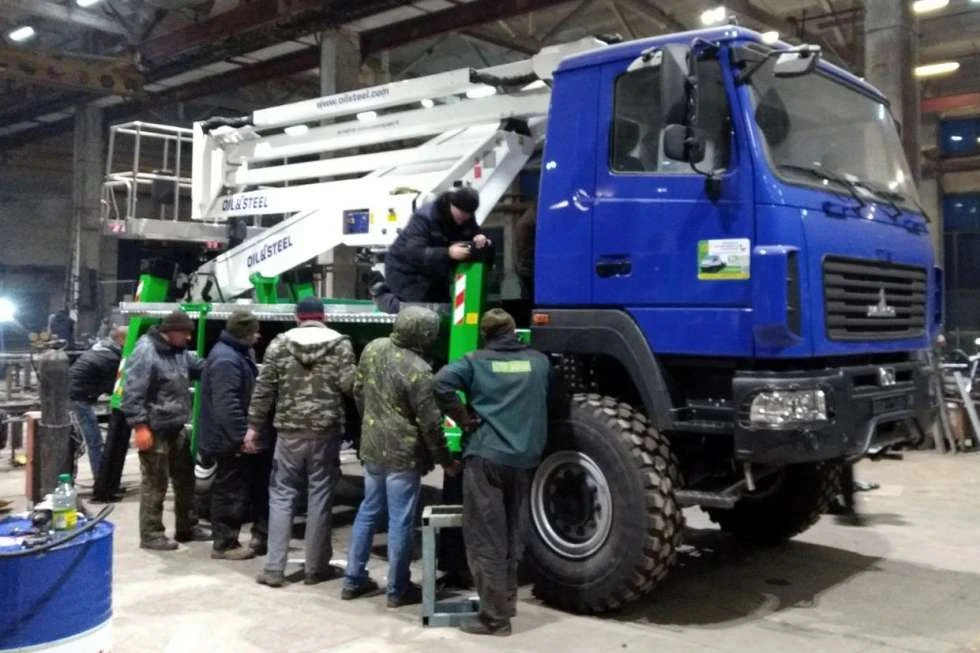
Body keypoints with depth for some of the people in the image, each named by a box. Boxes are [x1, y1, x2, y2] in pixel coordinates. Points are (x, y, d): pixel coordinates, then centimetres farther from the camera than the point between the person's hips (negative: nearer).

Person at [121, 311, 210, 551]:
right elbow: (132, 393, -20)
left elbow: (201, 367, 24)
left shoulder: (180, 352, 11)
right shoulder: (146, 352, -17)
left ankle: (187, 527, 29)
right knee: (155, 484, 0)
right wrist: (140, 425, -22)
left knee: (185, 479, 16)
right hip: (155, 430, -10)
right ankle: (151, 534, 11)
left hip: (177, 428, 10)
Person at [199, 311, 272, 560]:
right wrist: (241, 437, -27)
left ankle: (261, 536, 25)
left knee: (256, 486, 16)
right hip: (230, 441, -11)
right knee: (231, 492, -2)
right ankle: (225, 544, 8)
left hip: (236, 438, 11)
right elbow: (227, 406, -29)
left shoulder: (238, 354, 14)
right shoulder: (226, 360, -22)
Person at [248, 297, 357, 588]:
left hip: (289, 431, 1)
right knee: (319, 496, 7)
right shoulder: (340, 343, 0)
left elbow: (264, 389, 3)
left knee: (281, 495, 9)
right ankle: (316, 568, 14)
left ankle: (274, 569, 7)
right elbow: (349, 384, -8)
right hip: (326, 432, -1)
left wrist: (253, 427, 8)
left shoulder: (279, 343, 5)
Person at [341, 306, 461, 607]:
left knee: (368, 511, 19)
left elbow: (359, 391, 13)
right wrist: (446, 460, -6)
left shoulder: (372, 349, -1)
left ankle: (354, 580, 27)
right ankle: (398, 590, 15)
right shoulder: (417, 370, -23)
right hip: (403, 454, -7)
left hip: (371, 446, 7)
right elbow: (430, 423, -18)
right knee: (401, 521, 4)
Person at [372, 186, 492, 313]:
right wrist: (448, 253, -51)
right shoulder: (424, 217, -30)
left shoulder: (467, 218, -9)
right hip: (406, 270, -7)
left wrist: (482, 242, -30)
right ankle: (381, 295, 16)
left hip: (435, 272, 7)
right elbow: (414, 253, -39)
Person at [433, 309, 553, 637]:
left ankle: (495, 617, 1)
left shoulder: (476, 361, 2)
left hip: (484, 457, -4)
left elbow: (440, 384, -12)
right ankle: (506, 604, 25)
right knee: (512, 537, 16)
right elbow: (549, 399, 25)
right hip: (524, 460, 4)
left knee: (485, 540, 0)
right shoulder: (539, 361, 12)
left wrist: (465, 419, -4)